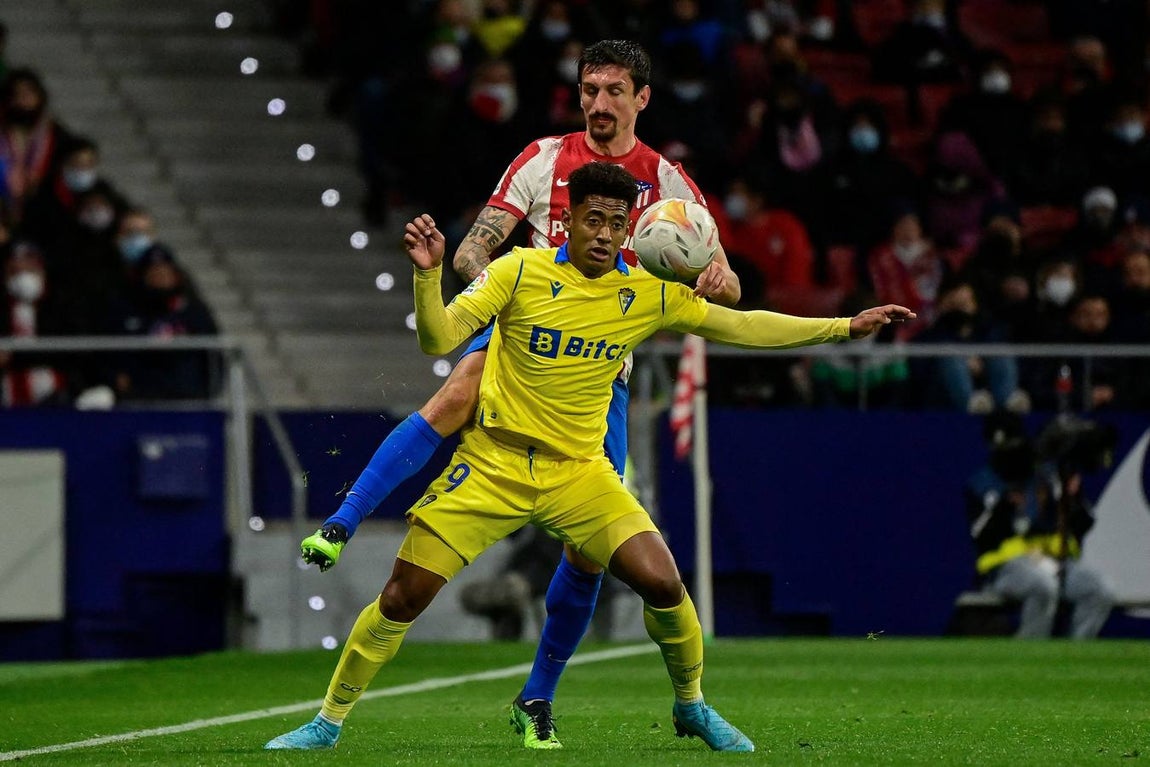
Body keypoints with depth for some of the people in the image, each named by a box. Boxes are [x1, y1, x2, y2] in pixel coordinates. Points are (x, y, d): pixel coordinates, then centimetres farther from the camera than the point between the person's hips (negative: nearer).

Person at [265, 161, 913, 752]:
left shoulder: (650, 295, -1)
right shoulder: (521, 271, -8)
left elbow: (743, 326, 5)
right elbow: (439, 339, -13)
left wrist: (847, 326, 2)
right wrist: (429, 273, -31)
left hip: (580, 472, 2)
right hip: (494, 462, -2)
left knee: (662, 582, -14)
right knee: (403, 598, -7)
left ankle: (693, 706, 12)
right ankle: (330, 721, 10)